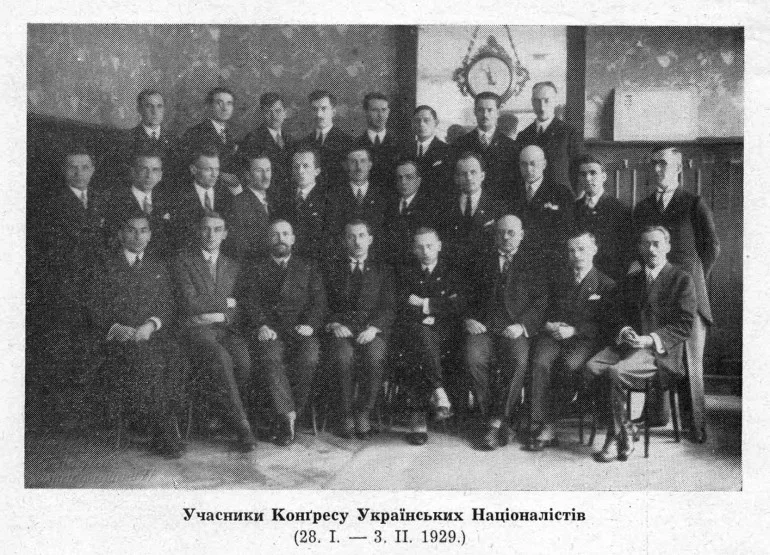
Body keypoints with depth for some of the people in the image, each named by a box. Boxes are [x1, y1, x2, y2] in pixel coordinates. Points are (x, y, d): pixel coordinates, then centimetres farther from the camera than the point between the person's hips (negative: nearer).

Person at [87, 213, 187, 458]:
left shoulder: (158, 267, 21)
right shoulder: (107, 268, 13)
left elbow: (167, 306, 12)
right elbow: (95, 308, 5)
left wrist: (151, 325, -9)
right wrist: (116, 328, -14)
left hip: (155, 334, 2)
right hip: (118, 338, -2)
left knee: (175, 359, -32)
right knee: (149, 360, -34)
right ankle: (166, 432, -25)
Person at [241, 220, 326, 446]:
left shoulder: (308, 268, 22)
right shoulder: (257, 270, 20)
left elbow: (318, 301, 11)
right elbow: (250, 302, 6)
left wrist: (309, 324, -9)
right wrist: (261, 325, -13)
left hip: (300, 329, 0)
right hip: (269, 330, 0)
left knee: (309, 357, -32)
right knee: (271, 356, -34)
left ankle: (287, 417, -21)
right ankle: (288, 414, -31)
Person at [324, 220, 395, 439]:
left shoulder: (382, 270, 19)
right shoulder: (334, 270, 20)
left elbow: (389, 308, 8)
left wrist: (373, 327, -10)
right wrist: (334, 324, -9)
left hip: (372, 330, 0)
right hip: (342, 329, 0)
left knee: (374, 357, -33)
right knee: (343, 357, -33)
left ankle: (363, 414, -16)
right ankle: (347, 415, -17)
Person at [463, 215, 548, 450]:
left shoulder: (531, 264, 16)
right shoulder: (482, 263, 23)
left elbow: (541, 301, 6)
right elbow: (468, 296, 19)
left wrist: (522, 325, -10)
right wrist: (469, 319, -2)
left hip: (515, 330, -1)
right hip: (483, 327, 2)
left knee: (518, 361, -32)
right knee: (473, 359, -29)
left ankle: (496, 423, -24)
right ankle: (492, 418, -16)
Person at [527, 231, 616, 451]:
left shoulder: (606, 284, 10)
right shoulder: (559, 279, 21)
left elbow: (603, 324, 1)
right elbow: (546, 311, 22)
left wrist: (573, 330, -12)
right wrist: (549, 325, -2)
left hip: (585, 339, -2)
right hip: (554, 334, 3)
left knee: (571, 365, -34)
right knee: (540, 363, -30)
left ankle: (548, 423, -25)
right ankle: (545, 426, -31)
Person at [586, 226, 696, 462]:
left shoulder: (682, 280, 4)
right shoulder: (629, 281, 21)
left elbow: (684, 326, -3)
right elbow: (616, 318, 18)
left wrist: (650, 339, -16)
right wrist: (623, 332, -6)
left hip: (660, 349, -5)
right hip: (627, 344, 6)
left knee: (615, 372, -31)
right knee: (592, 367, -24)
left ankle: (619, 432, -10)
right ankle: (623, 430, -14)